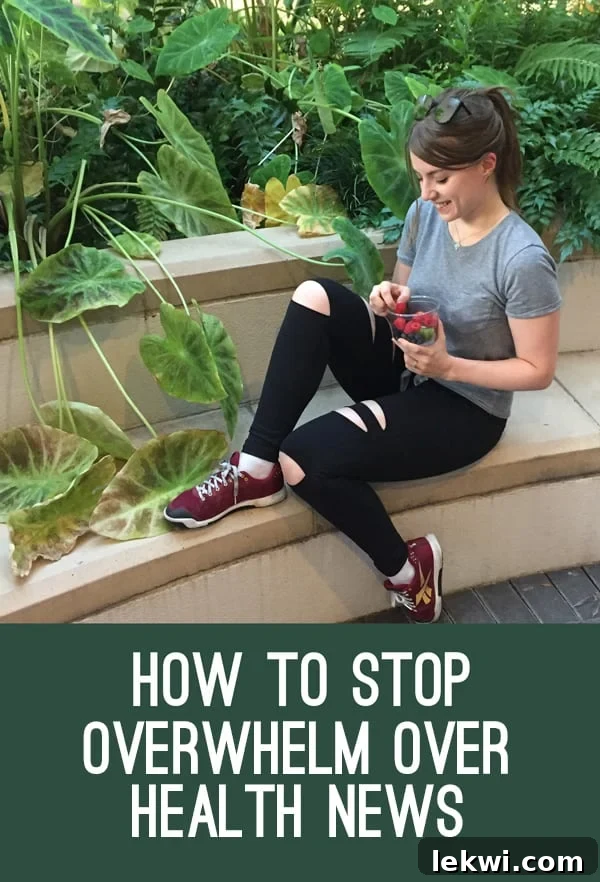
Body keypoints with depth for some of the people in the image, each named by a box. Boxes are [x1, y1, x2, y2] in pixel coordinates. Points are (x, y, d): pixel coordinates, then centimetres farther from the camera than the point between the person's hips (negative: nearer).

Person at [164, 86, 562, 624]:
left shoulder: (523, 259, -23)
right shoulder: (425, 215, -3)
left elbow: (538, 371, -15)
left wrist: (448, 365, -24)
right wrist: (389, 301, -12)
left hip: (465, 409, -6)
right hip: (405, 377, 7)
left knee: (303, 458, -24)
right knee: (315, 297, -20)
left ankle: (406, 570, 0)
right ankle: (256, 466, -18)